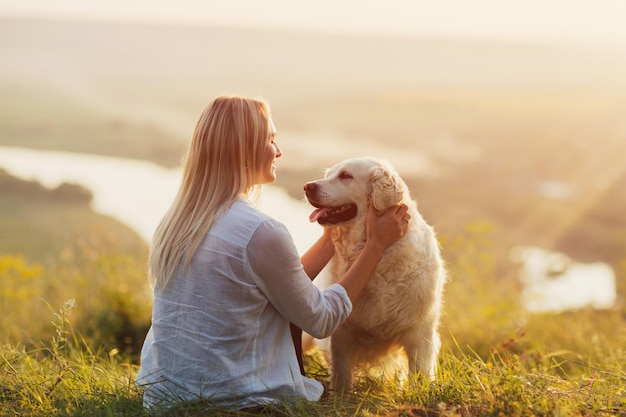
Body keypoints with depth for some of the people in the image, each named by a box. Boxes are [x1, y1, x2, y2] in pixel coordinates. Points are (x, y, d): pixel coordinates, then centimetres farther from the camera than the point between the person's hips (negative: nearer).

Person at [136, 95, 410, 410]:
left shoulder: (176, 219, 4)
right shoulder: (261, 233, -19)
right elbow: (321, 320, -5)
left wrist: (331, 237, 18)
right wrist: (376, 244, 1)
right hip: (231, 401, -6)